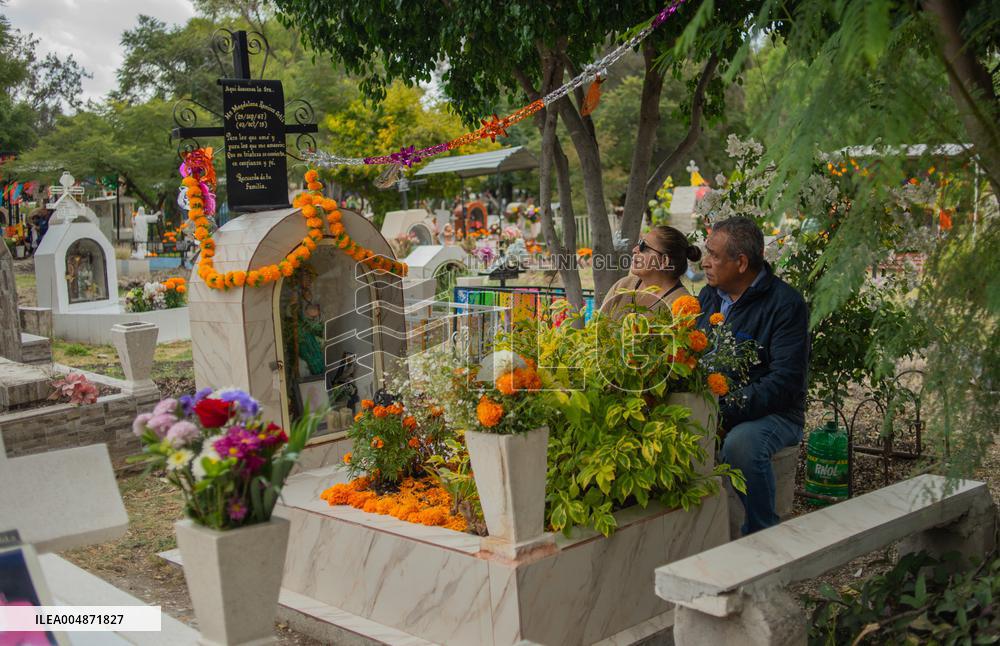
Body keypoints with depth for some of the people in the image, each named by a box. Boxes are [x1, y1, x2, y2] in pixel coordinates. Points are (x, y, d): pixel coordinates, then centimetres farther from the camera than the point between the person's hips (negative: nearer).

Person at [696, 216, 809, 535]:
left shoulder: (785, 303, -10)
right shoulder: (708, 296, 12)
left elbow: (785, 382, -18)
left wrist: (726, 410, -27)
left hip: (772, 413, -6)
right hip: (712, 408, 6)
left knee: (741, 443, -37)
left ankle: (761, 534, -14)